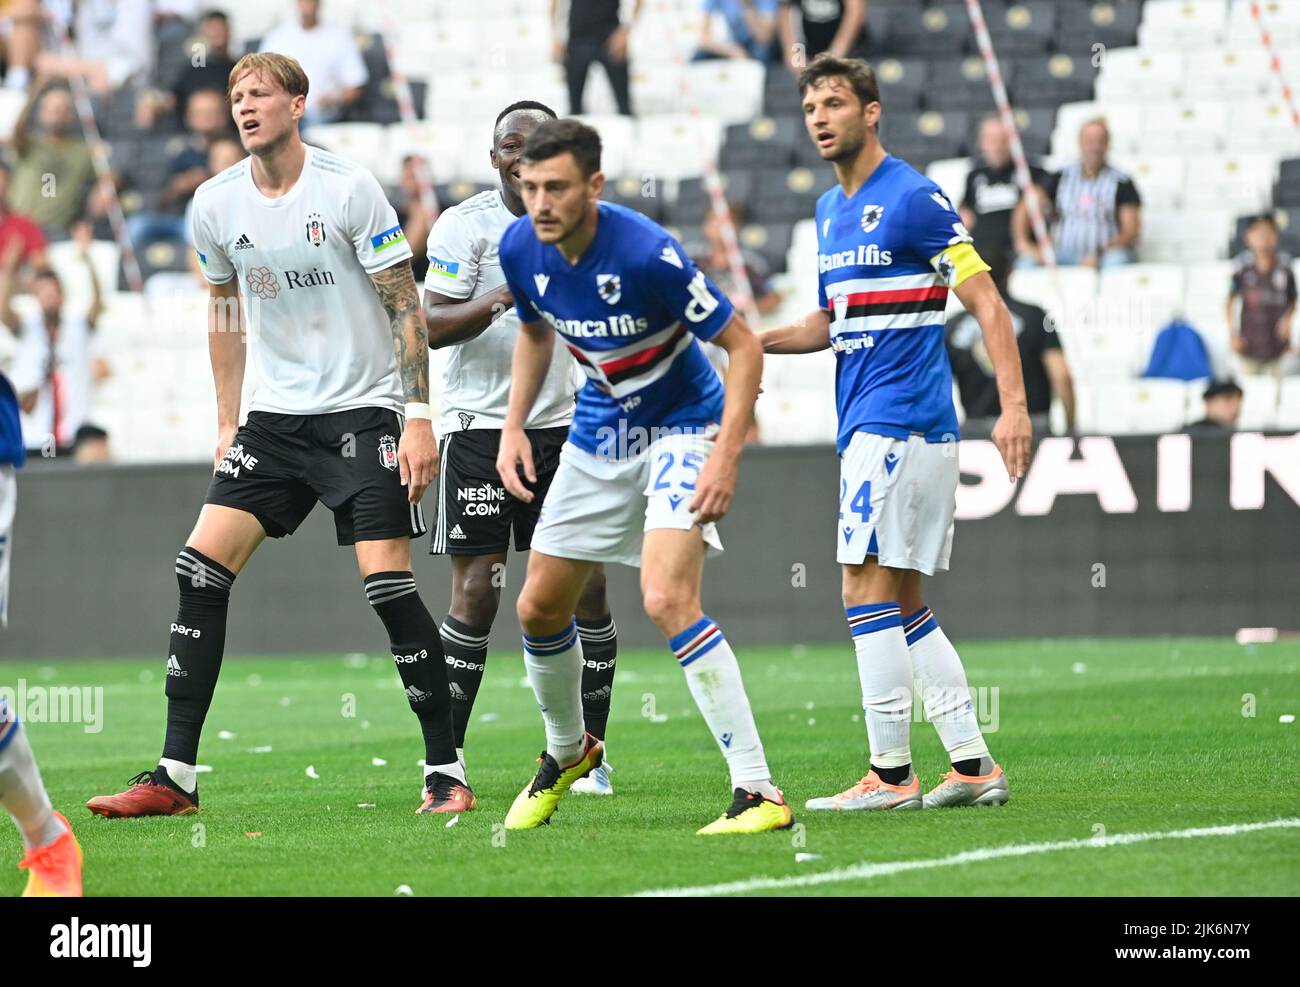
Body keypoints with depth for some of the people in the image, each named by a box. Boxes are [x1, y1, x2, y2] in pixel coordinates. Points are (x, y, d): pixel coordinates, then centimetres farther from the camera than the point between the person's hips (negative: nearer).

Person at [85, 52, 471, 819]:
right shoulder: (216, 203, 2)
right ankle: (175, 777, -1)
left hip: (363, 408, -5)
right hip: (276, 413, 5)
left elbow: (405, 305, -9)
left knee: (388, 583, -13)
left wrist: (419, 417, -14)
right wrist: (227, 424, 14)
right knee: (201, 568, -6)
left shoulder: (348, 188, -12)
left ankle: (448, 773, -2)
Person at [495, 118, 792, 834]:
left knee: (667, 600, -26)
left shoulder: (647, 254, -29)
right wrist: (513, 426, 2)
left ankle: (758, 792, -25)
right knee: (538, 608, 12)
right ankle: (568, 749, 42)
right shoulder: (521, 250, -10)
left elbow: (742, 345, -20)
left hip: (681, 428, -7)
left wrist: (726, 457, -27)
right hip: (599, 435, 7)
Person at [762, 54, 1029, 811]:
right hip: (868, 427, 9)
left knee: (868, 593, -10)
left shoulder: (913, 199, -10)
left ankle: (891, 774, -7)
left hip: (900, 422, -9)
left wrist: (1014, 405, -21)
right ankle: (973, 766, 12)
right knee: (905, 606, 10)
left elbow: (987, 304, -12)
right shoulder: (831, 211, 16)